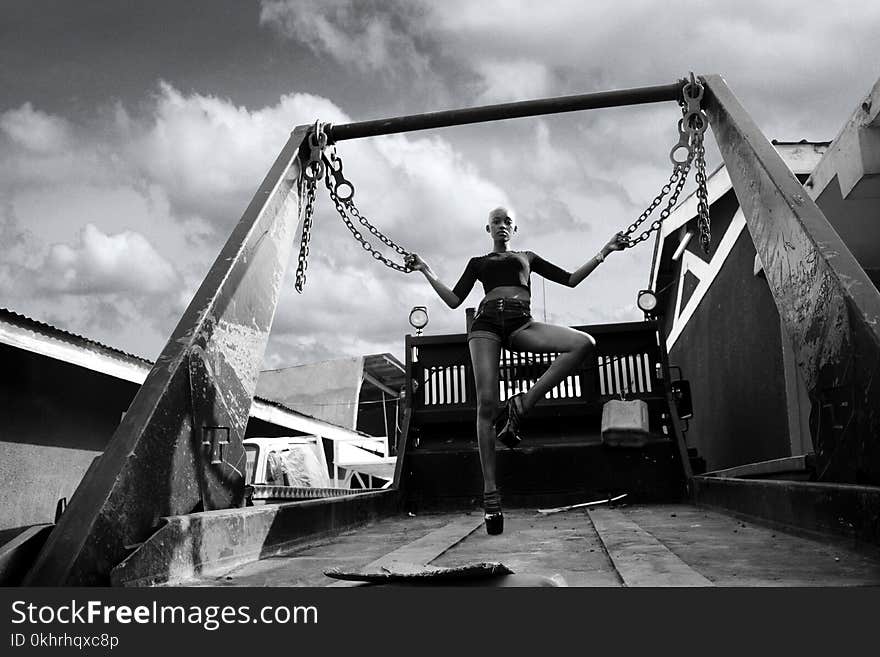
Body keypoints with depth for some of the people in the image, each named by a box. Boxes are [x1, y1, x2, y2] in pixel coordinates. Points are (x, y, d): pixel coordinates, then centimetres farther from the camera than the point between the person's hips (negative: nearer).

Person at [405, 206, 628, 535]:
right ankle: (490, 491, -15)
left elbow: (570, 279, 26)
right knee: (486, 403, -18)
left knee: (585, 343, -25)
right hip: (487, 323, -1)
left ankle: (521, 405, -25)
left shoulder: (528, 257, 31)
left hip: (521, 323, 2)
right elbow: (454, 300, 19)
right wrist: (426, 270, 15)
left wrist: (604, 251, 23)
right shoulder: (478, 262, 28)